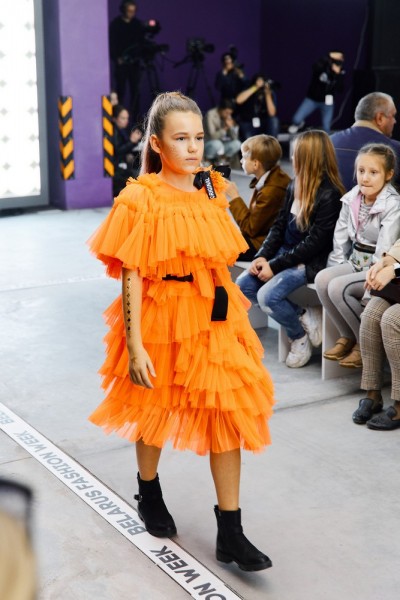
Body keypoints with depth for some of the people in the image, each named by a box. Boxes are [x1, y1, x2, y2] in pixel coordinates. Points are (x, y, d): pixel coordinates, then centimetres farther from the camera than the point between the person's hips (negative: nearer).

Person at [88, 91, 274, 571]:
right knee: (155, 409, 15)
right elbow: (131, 276, -14)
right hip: (162, 318, -4)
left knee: (227, 414, 0)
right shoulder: (142, 200, -11)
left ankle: (230, 534, 8)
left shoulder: (212, 190, 4)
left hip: (215, 319, 4)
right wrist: (134, 347, -17)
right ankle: (149, 493, 44)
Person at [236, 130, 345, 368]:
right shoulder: (295, 186, 8)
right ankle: (303, 316, 3)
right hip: (285, 253, 9)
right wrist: (263, 256, -5)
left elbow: (315, 242, -20)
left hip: (310, 261, -9)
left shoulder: (330, 194, -18)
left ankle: (299, 336, 4)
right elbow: (280, 225, 10)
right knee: (243, 284, -4)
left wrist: (275, 266, -19)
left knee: (267, 295, -25)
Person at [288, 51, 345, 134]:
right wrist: (329, 56, -45)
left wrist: (338, 75, -27)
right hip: (312, 99, -2)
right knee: (296, 119, -10)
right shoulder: (322, 66, -18)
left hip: (327, 102, 2)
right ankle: (299, 124, 29)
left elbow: (340, 89, -16)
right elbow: (315, 67, -42)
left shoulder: (340, 73, -7)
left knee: (326, 128, 0)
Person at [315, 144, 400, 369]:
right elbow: (341, 238, 10)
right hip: (356, 263, 7)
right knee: (322, 279, -19)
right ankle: (347, 336, -1)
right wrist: (338, 268, 2)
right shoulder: (352, 198, 3)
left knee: (338, 287, -26)